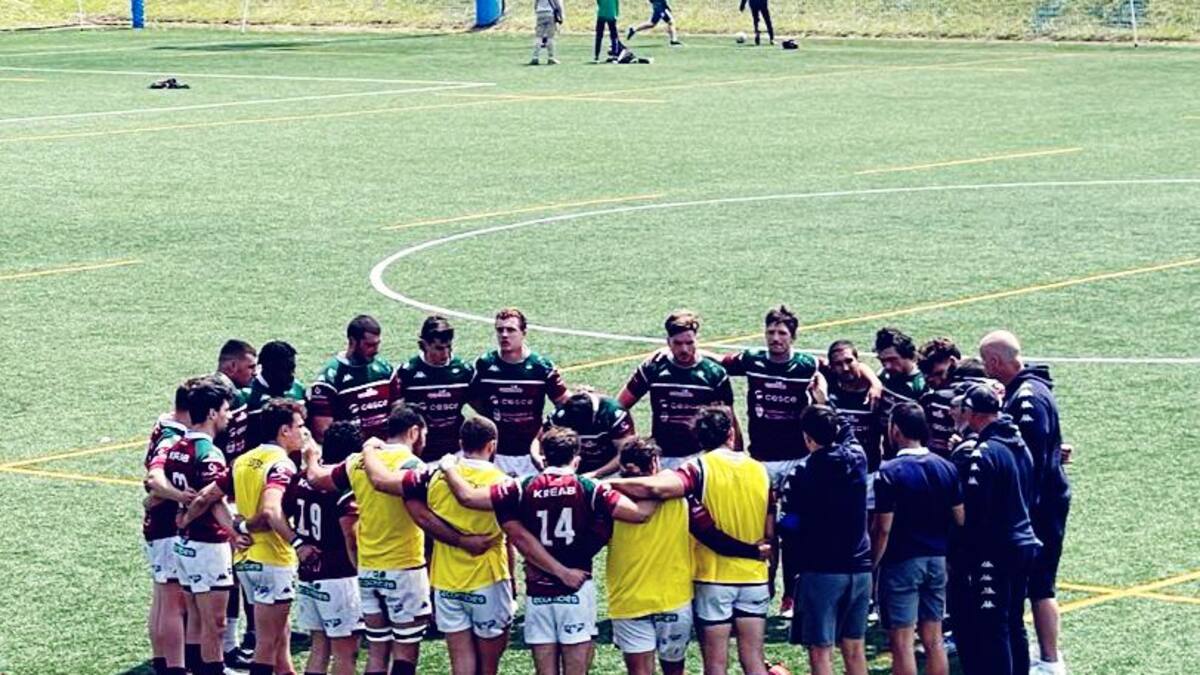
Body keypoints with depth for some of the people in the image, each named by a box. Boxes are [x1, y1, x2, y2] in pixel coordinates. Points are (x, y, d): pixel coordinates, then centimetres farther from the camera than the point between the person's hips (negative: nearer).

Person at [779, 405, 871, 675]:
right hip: (859, 569, 6)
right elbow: (846, 432, 26)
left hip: (821, 571, -6)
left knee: (820, 652, -4)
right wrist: (824, 403, 40)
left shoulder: (804, 474, -11)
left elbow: (791, 528, -10)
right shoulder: (857, 460, 2)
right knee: (854, 648, 13)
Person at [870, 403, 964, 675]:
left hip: (902, 562, -6)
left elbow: (883, 529, -15)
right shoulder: (946, 468, 4)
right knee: (933, 639, 12)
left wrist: (870, 566, -6)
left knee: (901, 642, -2)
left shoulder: (890, 472, -14)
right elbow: (960, 518, 7)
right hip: (937, 561, 6)